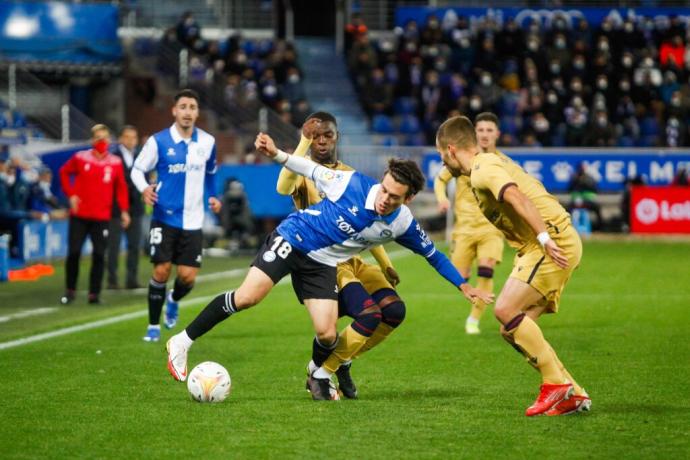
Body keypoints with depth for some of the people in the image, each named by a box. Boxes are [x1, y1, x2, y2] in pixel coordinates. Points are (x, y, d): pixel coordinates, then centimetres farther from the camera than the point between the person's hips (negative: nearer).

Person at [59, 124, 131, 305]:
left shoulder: (115, 163, 0)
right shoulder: (80, 158, -2)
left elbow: (121, 187, 5)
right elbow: (64, 172, 12)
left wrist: (124, 210, 1)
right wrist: (70, 194, 2)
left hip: (102, 217, 0)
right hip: (79, 215, 0)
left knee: (99, 255, -4)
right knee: (73, 252, 0)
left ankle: (94, 293, 3)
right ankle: (70, 291, 15)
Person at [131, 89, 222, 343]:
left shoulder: (207, 142, 3)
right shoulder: (158, 141, -7)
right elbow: (137, 170, 0)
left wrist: (212, 197, 9)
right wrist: (144, 188, -19)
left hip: (192, 221, 2)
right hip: (165, 218, -2)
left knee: (188, 277, -2)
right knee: (161, 272, -7)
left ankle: (174, 301, 34)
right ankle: (153, 326, 10)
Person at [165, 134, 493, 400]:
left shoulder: (403, 224, -8)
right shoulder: (354, 183, -18)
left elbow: (432, 254, 6)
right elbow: (314, 171, -3)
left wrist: (463, 285, 6)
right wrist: (277, 154, -13)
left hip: (322, 265, 3)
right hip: (292, 240, -3)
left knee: (327, 334, -9)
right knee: (247, 297, -21)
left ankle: (319, 378, 26)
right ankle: (182, 342, -9)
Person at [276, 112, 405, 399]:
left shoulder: (349, 175, 17)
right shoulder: (304, 173, -3)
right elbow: (283, 187, -28)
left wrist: (386, 265, 17)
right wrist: (304, 142, -29)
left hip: (353, 260, 7)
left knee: (394, 310, -13)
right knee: (369, 315, -25)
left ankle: (343, 361, 8)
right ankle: (320, 372, -6)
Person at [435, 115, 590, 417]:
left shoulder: (482, 169, -10)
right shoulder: (494, 163, 21)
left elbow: (516, 197, -26)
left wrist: (545, 238, -36)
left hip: (555, 242, -10)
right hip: (558, 244, 10)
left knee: (506, 310, -19)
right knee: (512, 330, 5)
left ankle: (556, 383, -14)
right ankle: (572, 395, 5)